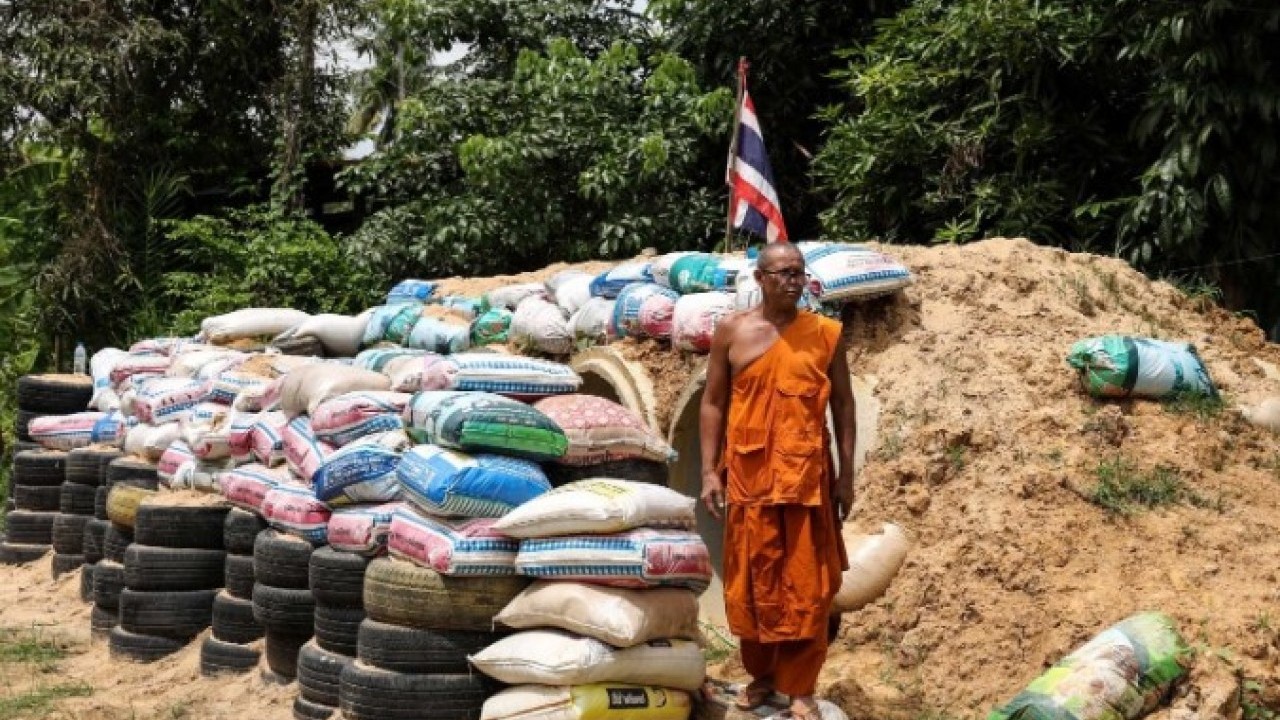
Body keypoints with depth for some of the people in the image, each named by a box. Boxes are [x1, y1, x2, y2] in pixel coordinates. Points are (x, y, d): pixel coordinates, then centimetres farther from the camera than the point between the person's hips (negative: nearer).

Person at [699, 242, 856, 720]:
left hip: (807, 474, 0)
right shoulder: (732, 331, 2)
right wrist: (710, 470, -2)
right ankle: (760, 675, 24)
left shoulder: (825, 333, 2)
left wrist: (846, 474, 2)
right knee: (752, 579, 8)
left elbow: (843, 404, 6)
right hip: (749, 474, 0)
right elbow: (712, 403, 4)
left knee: (806, 583, 3)